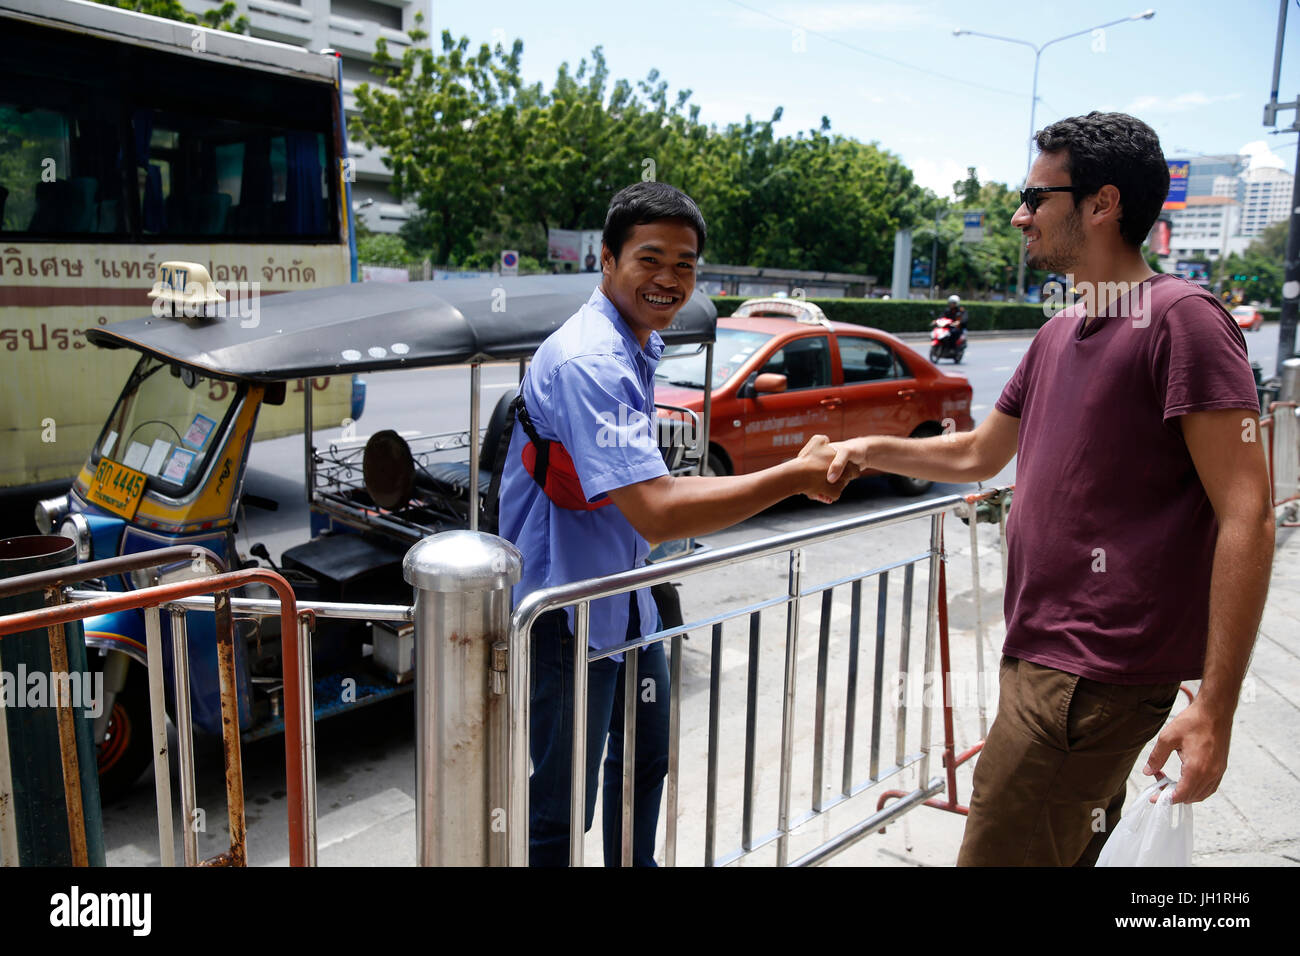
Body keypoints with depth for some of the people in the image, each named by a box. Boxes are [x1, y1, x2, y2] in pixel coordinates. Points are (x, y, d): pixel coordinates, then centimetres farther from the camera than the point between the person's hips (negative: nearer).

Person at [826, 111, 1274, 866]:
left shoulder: (1180, 319, -14)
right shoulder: (1058, 336, 13)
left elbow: (1247, 519, -18)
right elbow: (981, 454, 27)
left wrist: (1215, 709, -21)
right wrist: (871, 450, 14)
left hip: (1095, 677, -9)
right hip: (1041, 655, 9)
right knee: (1068, 852, 21)